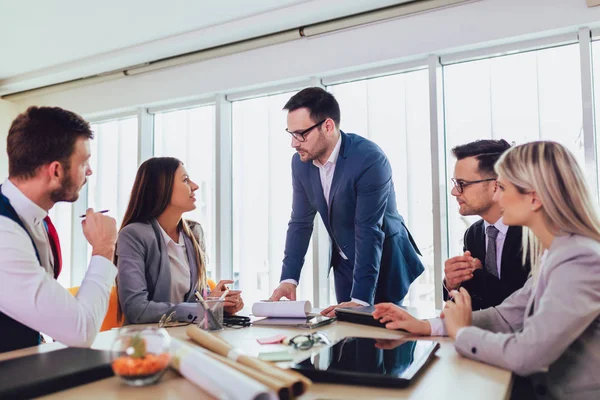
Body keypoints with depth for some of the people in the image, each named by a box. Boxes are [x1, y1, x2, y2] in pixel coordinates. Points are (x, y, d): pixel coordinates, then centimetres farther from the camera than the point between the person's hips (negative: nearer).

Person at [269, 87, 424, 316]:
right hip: (344, 262, 6)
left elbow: (369, 231, -30)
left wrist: (360, 299, -32)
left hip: (384, 261, -5)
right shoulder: (300, 162, -7)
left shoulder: (370, 160, -27)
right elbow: (300, 223, -2)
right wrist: (288, 279, -10)